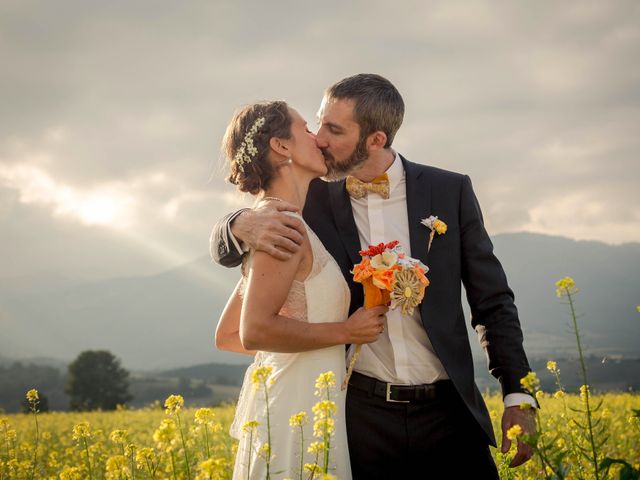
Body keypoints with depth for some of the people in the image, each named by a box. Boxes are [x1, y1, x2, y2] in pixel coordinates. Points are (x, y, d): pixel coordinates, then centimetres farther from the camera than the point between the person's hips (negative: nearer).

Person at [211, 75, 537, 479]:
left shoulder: (451, 191, 1)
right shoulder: (315, 201, 2)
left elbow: (493, 302, 5)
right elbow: (225, 248, 9)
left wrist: (518, 397, -3)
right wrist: (243, 225, -16)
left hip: (448, 412, 0)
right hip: (362, 416, 1)